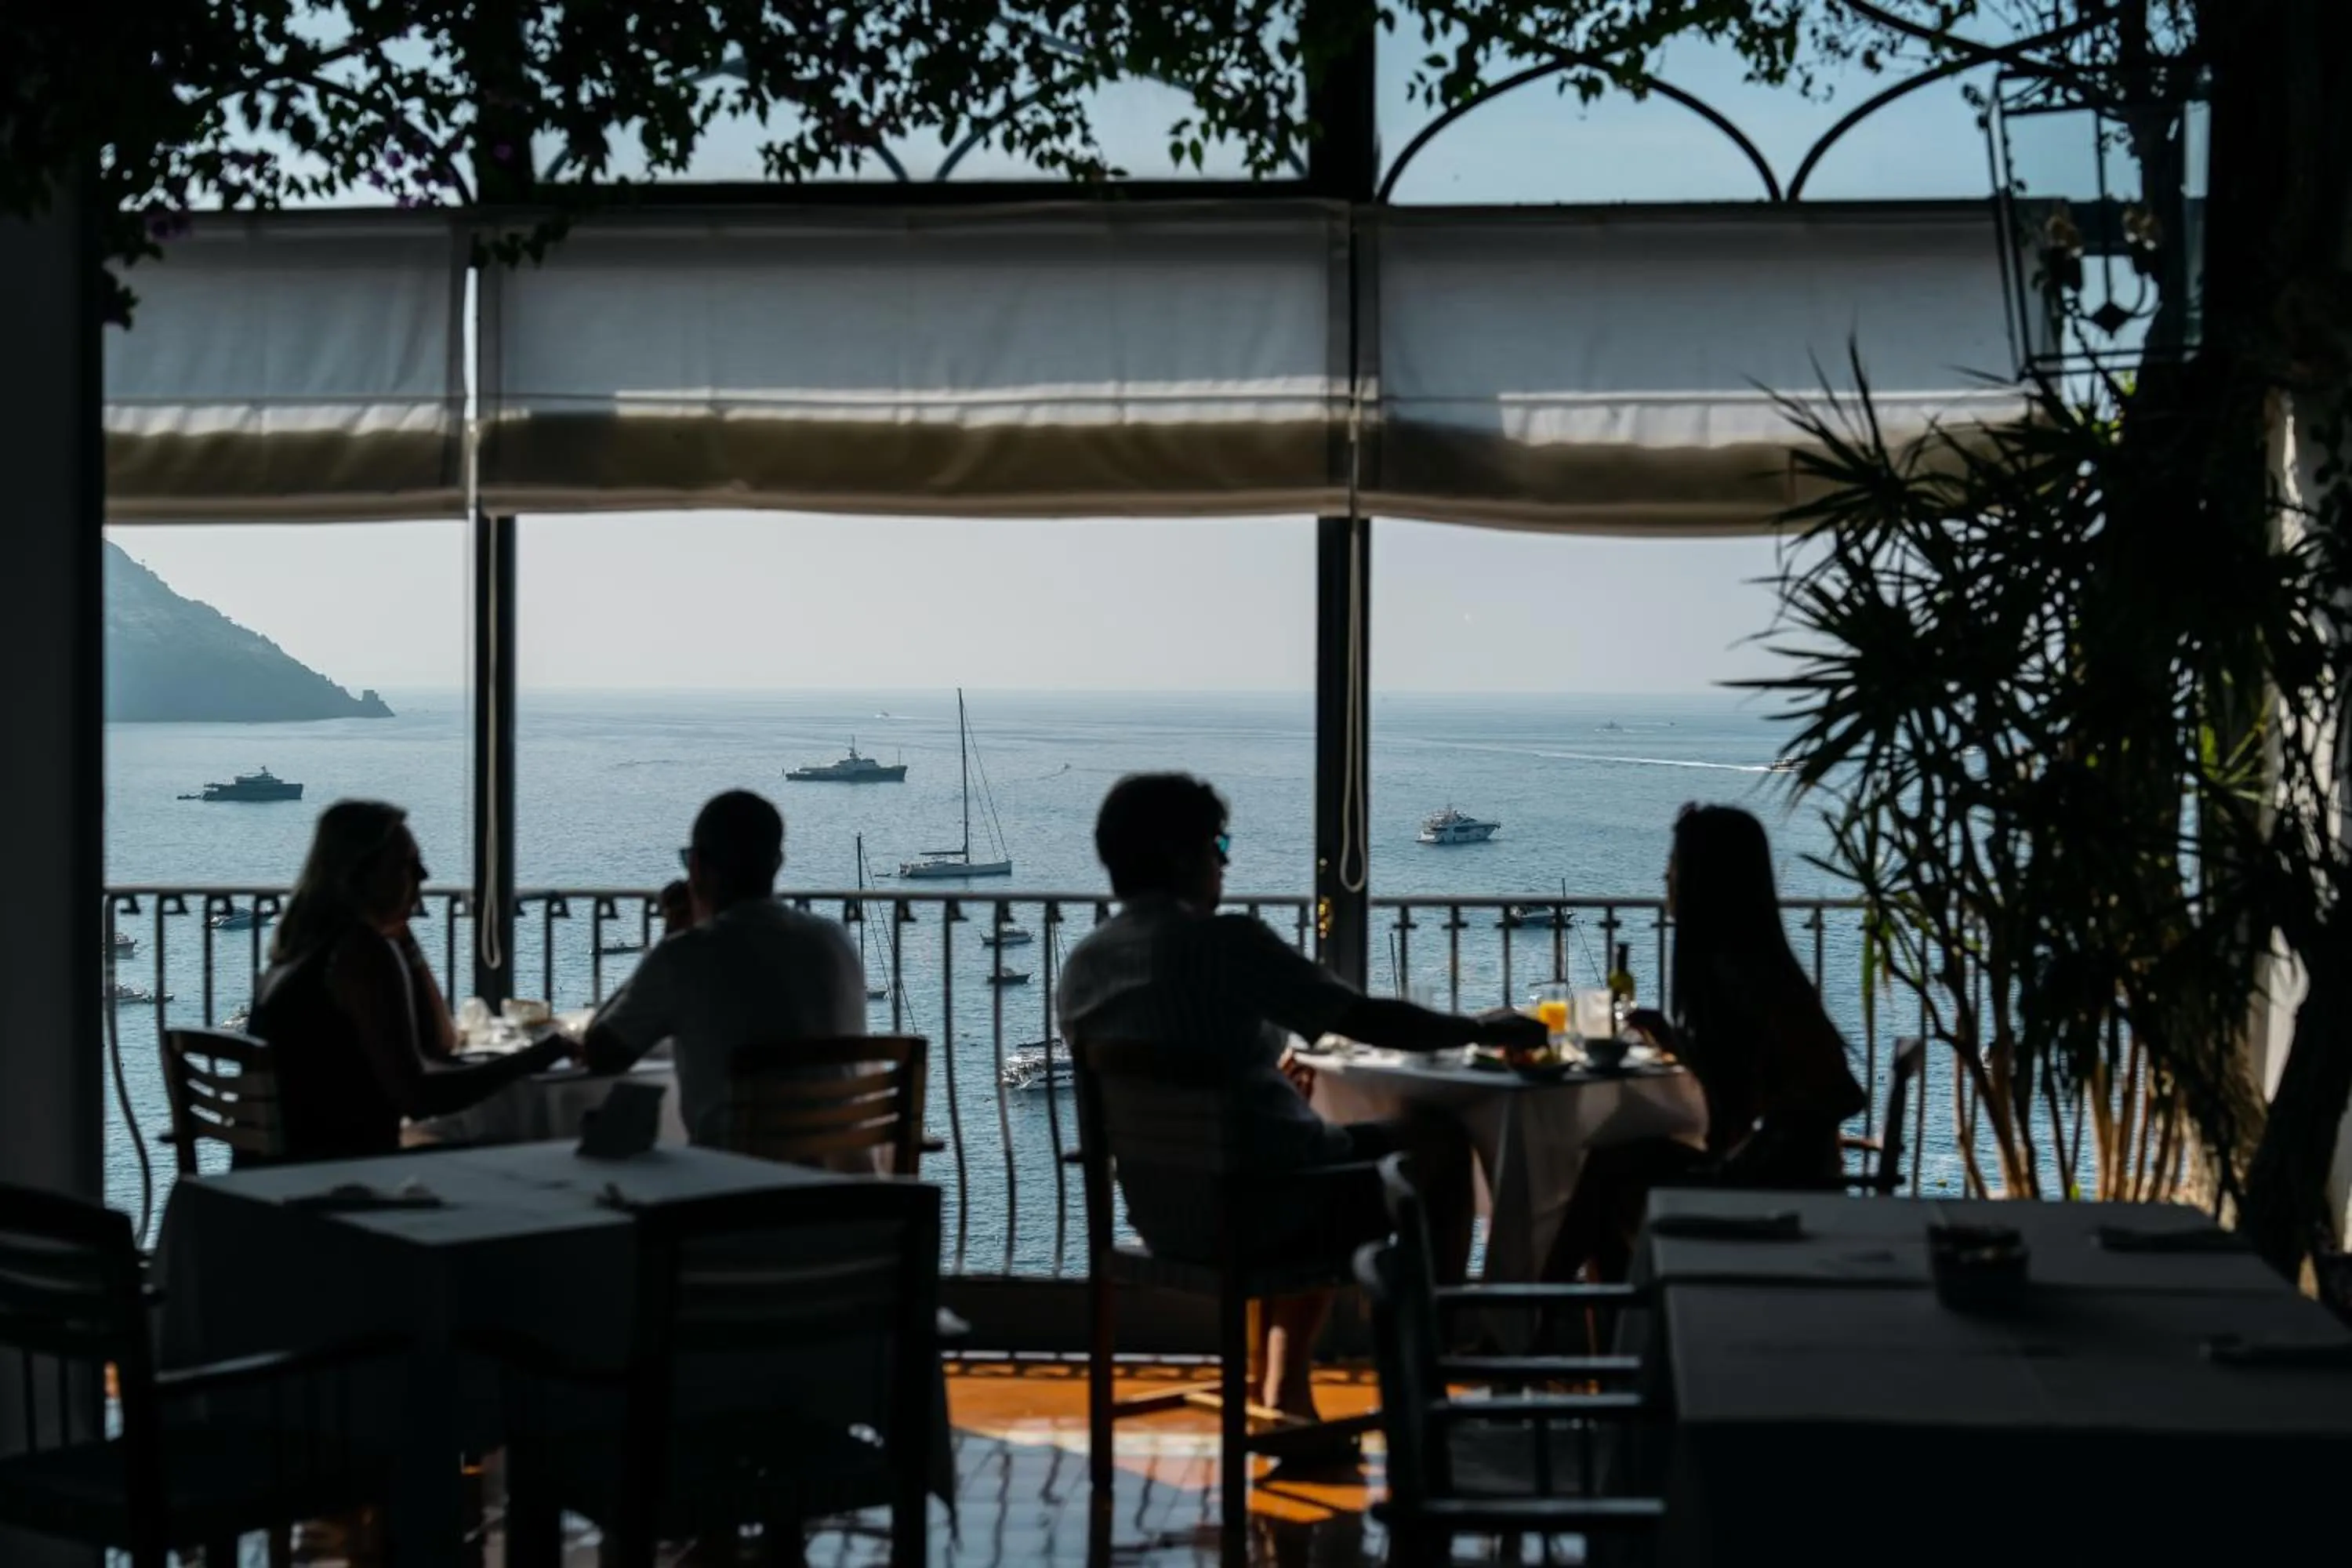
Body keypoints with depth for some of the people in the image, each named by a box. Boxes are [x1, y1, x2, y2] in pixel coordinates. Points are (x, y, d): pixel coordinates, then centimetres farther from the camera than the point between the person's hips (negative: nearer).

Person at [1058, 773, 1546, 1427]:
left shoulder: (1080, 967, 4)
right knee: (1442, 1144, 16)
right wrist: (1481, 1029, 1)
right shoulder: (1225, 942, -16)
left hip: (1159, 1219, 7)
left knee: (1322, 1142, 35)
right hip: (1261, 1205, -7)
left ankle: (1285, 1395, 28)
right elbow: (1369, 1020, -14)